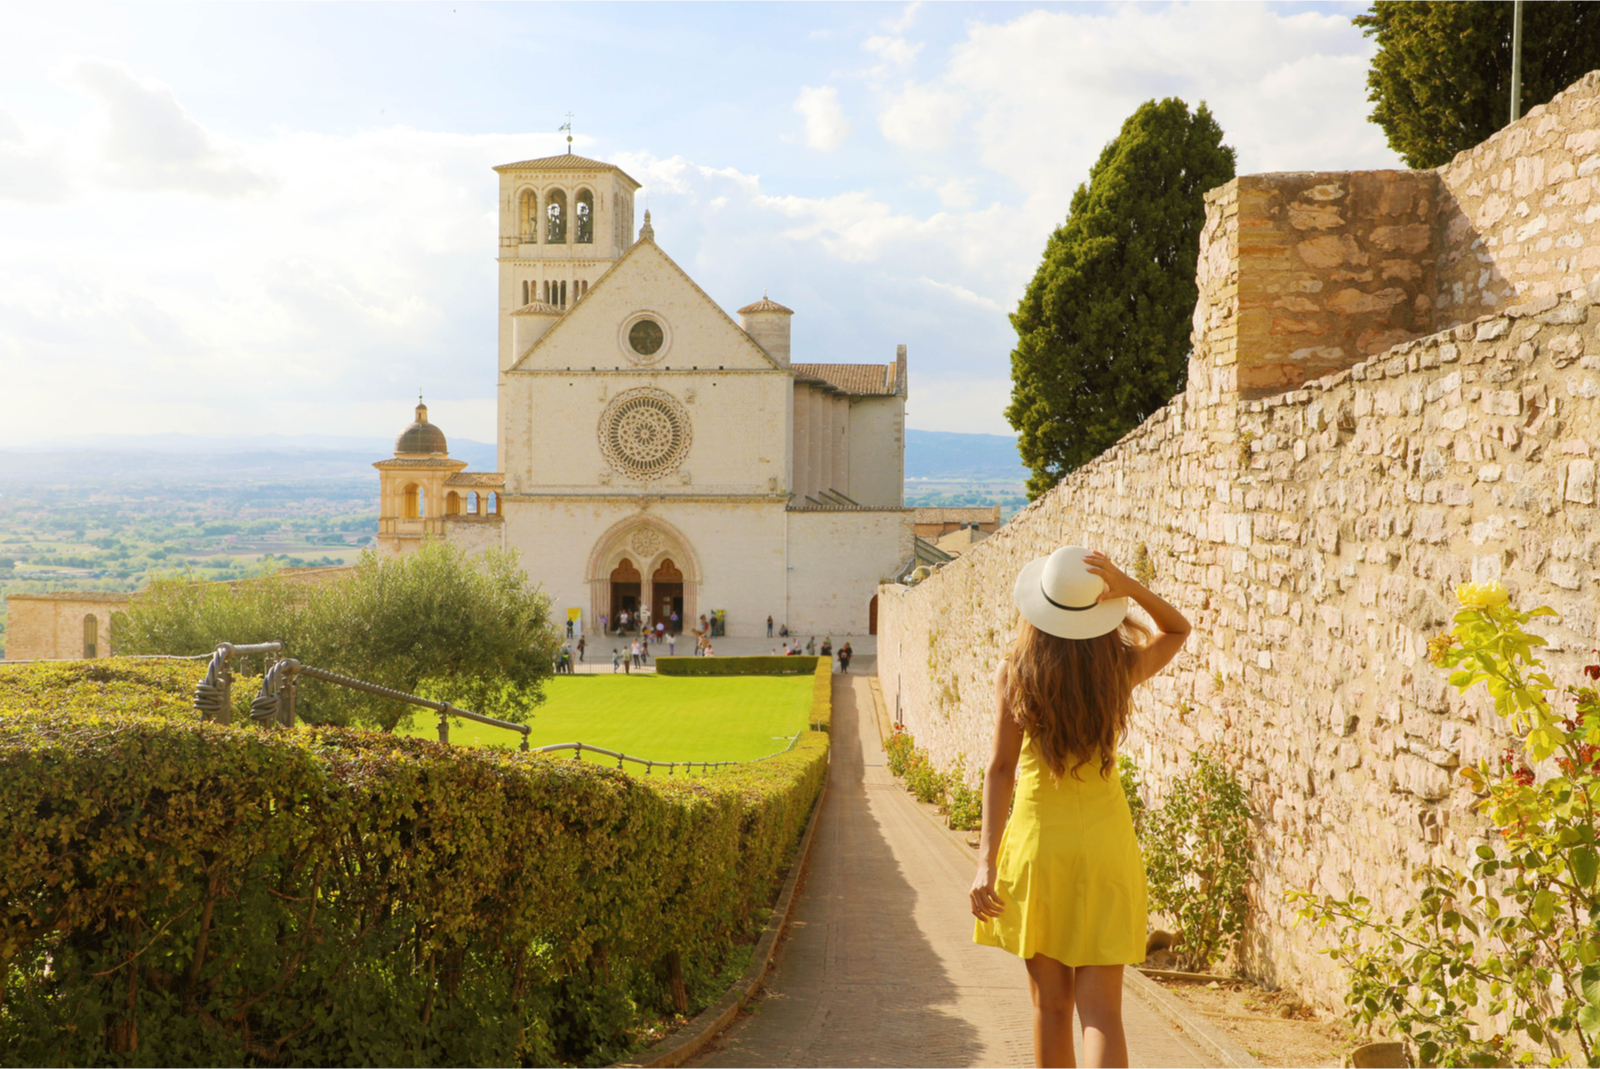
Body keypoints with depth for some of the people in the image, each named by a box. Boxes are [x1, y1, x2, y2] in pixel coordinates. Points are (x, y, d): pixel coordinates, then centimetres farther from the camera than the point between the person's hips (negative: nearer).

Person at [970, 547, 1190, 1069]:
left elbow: (1000, 768, -9)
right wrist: (1129, 587, -3)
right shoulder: (1121, 670, -3)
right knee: (1100, 1011, -1)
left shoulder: (1015, 673, -7)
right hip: (1104, 839, 0)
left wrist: (986, 859, -8)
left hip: (1035, 840, 0)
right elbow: (1177, 629, 16)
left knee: (1050, 1005, 14)